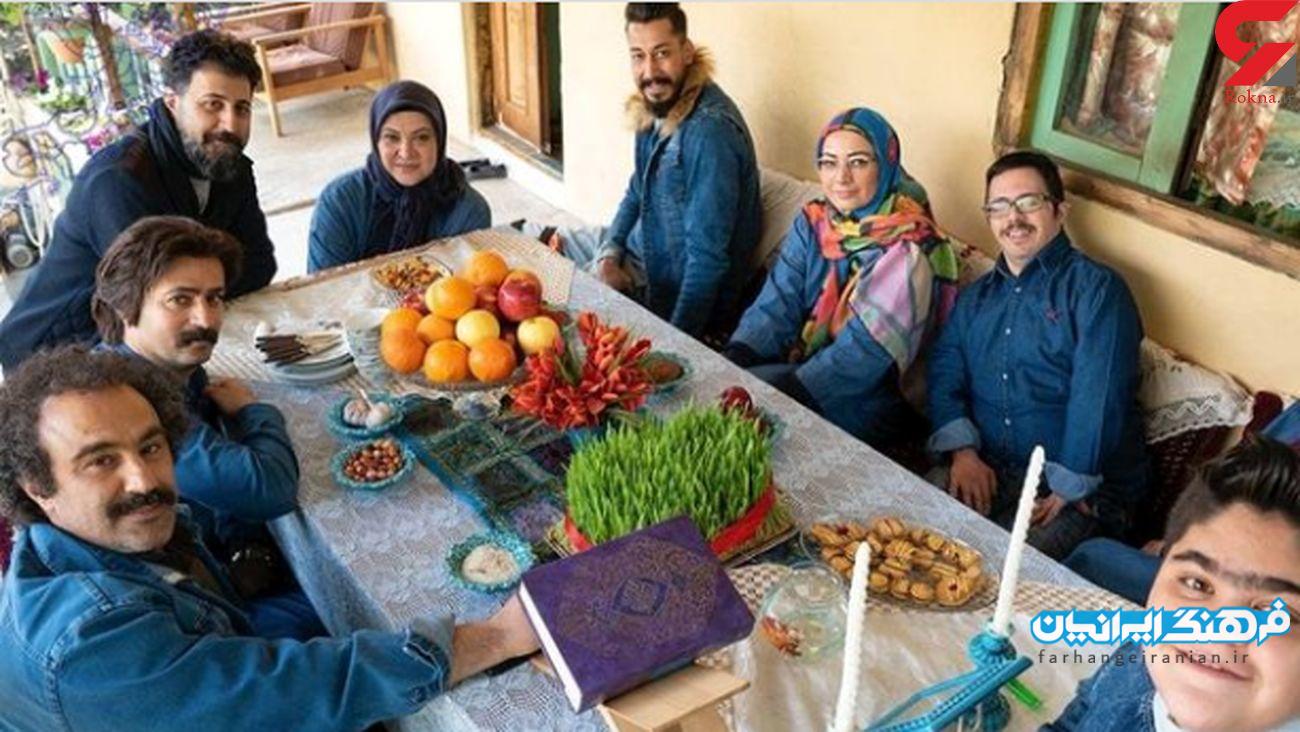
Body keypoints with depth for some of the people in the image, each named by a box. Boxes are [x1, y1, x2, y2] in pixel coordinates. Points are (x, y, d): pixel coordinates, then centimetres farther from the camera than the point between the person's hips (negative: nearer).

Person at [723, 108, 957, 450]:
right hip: (799, 365, 6)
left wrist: (787, 392, -30)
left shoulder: (909, 250, -15)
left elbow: (865, 353, -21)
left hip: (862, 400, -5)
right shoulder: (812, 222, 5)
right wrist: (733, 360, -22)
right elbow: (777, 305, -3)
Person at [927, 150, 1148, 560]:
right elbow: (945, 375, 7)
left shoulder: (1097, 289, -2)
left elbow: (1097, 400, -12)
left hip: (1084, 491, -5)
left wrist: (1066, 489, -18)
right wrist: (963, 451, -10)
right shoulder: (975, 297, 19)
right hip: (986, 475, 5)